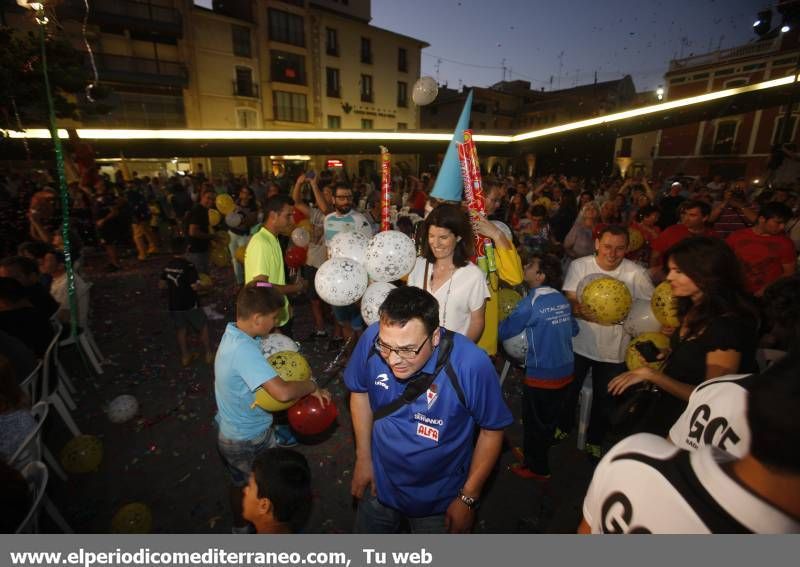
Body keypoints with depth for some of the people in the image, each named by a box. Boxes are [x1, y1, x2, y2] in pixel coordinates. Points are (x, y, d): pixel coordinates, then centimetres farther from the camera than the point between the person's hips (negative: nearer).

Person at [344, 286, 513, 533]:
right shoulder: (372, 339, -26)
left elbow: (492, 430, -17)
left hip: (439, 499, -2)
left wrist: (468, 498, -10)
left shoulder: (472, 365, -34)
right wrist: (363, 457, -1)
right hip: (379, 483, 3)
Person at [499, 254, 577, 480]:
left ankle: (537, 467, 30)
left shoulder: (532, 302, -18)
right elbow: (573, 329, 11)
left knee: (534, 421, 13)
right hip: (565, 371, 7)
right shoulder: (562, 299, 0)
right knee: (549, 419, 22)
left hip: (542, 374, -7)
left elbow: (504, 331, -14)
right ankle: (534, 453, 42)